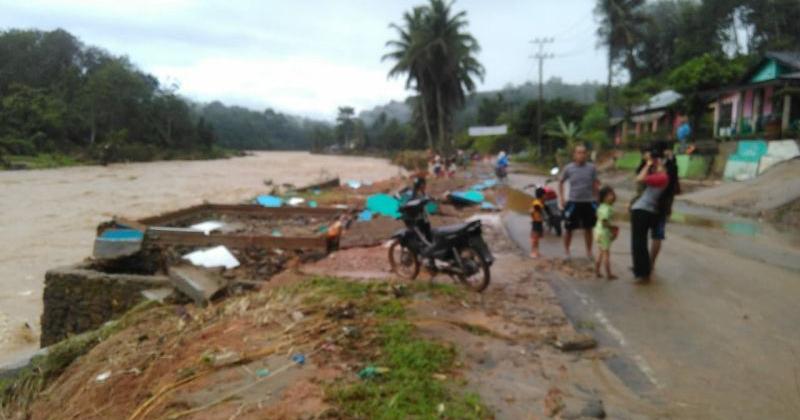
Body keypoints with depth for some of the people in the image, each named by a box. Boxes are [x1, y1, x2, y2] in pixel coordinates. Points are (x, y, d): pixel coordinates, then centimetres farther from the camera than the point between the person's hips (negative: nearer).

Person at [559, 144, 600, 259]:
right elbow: (561, 183, 7)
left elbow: (596, 184, 4)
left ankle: (589, 251, 25)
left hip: (588, 202, 1)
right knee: (569, 228, 4)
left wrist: (596, 199, 2)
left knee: (588, 228, 12)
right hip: (573, 202, -1)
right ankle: (566, 251, 19)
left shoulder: (591, 167, -3)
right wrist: (562, 199, 0)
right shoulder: (569, 168, -4)